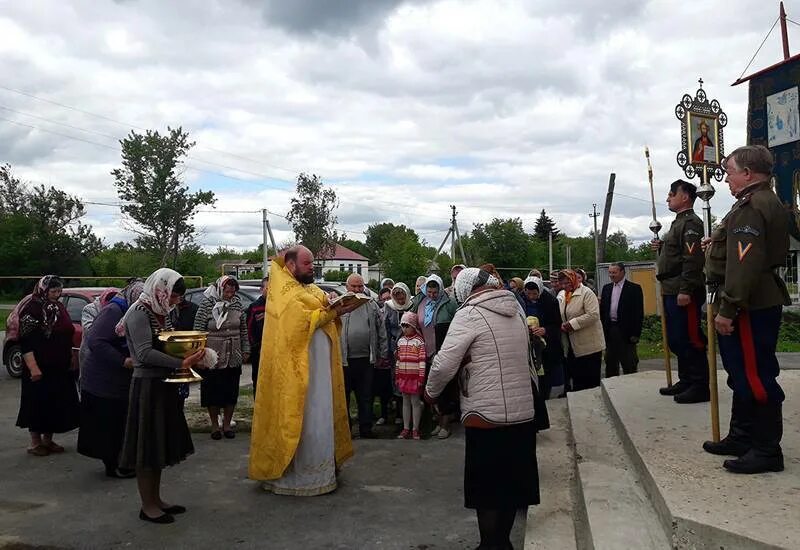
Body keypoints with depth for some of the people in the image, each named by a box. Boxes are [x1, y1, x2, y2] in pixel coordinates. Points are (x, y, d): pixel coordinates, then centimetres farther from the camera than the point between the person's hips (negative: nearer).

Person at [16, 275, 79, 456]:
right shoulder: (32, 309, -12)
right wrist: (33, 367, -22)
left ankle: (47, 440, 25)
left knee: (57, 405, 12)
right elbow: (26, 342, -16)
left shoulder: (59, 307, 10)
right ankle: (35, 443, 16)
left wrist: (69, 360, 17)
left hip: (60, 368, 7)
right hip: (40, 369, -7)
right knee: (38, 405, 3)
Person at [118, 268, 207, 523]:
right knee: (147, 446, 0)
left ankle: (156, 499, 26)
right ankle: (147, 506, 12)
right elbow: (145, 353, -24)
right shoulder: (139, 313, -15)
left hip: (164, 384, 9)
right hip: (147, 385, -9)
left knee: (160, 443, 15)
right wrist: (182, 363, -31)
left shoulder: (162, 313, 11)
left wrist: (190, 356, -4)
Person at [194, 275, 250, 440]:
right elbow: (198, 330, -7)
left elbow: (244, 329, 9)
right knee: (213, 392, 6)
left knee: (232, 392, 9)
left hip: (234, 357, 3)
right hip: (213, 357, -3)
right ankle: (215, 425, 22)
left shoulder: (237, 304, 3)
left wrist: (246, 350, 7)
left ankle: (227, 424, 24)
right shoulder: (207, 304, -8)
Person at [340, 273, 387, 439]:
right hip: (344, 360, -2)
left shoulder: (372, 306, 9)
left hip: (366, 360, 2)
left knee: (366, 398, 10)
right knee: (343, 397, 7)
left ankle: (366, 430, 20)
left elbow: (381, 333, 12)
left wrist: (382, 355, 9)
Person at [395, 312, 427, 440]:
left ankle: (415, 429, 12)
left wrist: (421, 378, -14)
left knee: (415, 402, 3)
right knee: (405, 402, 11)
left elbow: (422, 361, -11)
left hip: (415, 377, -5)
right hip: (403, 377, 5)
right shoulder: (400, 341, 8)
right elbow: (398, 360, 13)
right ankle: (406, 428, 18)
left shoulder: (419, 341, -9)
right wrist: (397, 376, 11)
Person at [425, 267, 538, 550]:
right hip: (523, 413, 7)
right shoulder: (516, 310, 9)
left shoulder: (470, 314, -11)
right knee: (511, 483, 17)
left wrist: (430, 392, 2)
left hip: (486, 416, -7)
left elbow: (445, 364, -16)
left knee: (487, 489, 6)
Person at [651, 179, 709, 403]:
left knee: (689, 339, -6)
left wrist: (685, 290, -25)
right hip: (671, 291, 10)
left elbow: (692, 259, -20)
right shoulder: (678, 223, 20)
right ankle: (686, 381, 25)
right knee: (675, 339, 15)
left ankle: (700, 387, 1)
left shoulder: (691, 222, -10)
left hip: (683, 292, -10)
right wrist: (660, 247, 10)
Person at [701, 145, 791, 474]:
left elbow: (744, 264, -25)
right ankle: (741, 438, 29)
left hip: (750, 307, -11)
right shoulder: (766, 202, 18)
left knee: (755, 377, -4)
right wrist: (719, 243, 21)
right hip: (760, 302, 11)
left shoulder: (751, 206, -17)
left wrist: (727, 309, -24)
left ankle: (767, 451, 5)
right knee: (743, 374, 18)